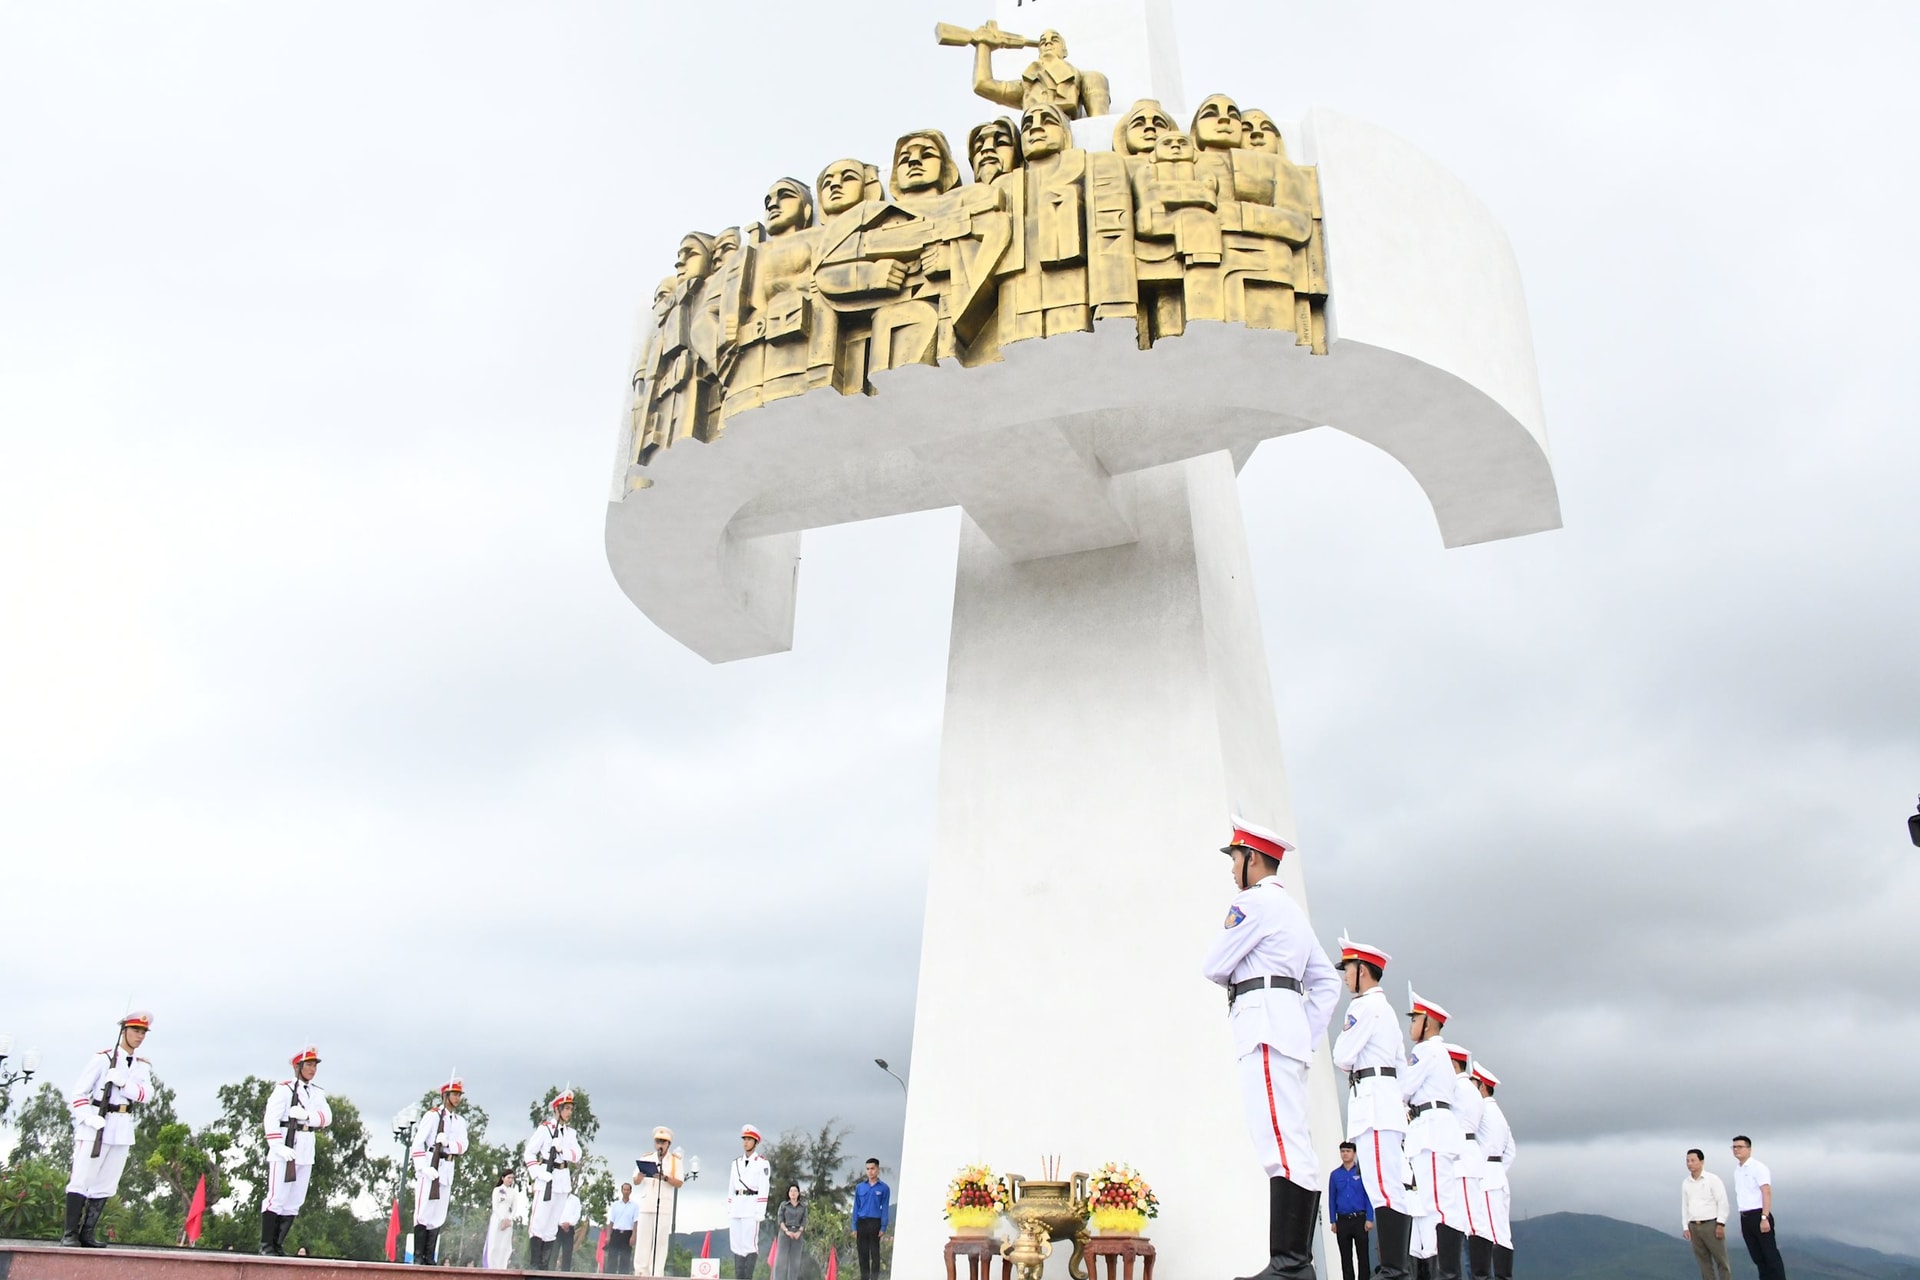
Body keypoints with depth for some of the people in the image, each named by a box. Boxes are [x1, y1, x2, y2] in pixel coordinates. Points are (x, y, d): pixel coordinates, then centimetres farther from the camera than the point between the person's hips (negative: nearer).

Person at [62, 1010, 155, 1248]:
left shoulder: (143, 1066, 13)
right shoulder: (102, 1058, -1)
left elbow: (146, 1094, -2)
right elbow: (79, 1091, -5)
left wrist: (123, 1082, -18)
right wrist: (87, 1117, -20)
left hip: (123, 1130, 5)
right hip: (96, 1126, -5)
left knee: (106, 1185, 6)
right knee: (81, 1179, -6)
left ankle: (87, 1234, 12)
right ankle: (70, 1234, -1)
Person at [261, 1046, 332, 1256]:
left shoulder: (317, 1094, 17)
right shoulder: (284, 1089, -2)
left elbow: (327, 1118, 3)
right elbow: (271, 1118, -12)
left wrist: (307, 1115, -16)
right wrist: (278, 1146, -22)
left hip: (306, 1154, 6)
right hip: (284, 1151, -6)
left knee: (294, 1202, 7)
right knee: (277, 1198, -8)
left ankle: (278, 1244, 14)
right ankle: (266, 1244, 0)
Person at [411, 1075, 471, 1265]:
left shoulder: (460, 1122, 15)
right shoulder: (433, 1116, -3)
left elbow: (463, 1146, 4)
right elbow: (418, 1143, -10)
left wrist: (448, 1143, -15)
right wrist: (423, 1168, -18)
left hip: (447, 1170, 6)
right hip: (430, 1167, -6)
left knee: (439, 1214, 6)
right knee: (423, 1212, -6)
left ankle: (429, 1257, 10)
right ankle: (418, 1256, -1)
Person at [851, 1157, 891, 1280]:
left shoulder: (884, 1188, -1)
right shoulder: (859, 1187, 6)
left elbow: (885, 1209, -2)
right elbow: (856, 1207, 8)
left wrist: (883, 1227, -9)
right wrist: (854, 1227, 3)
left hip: (875, 1223, -3)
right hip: (862, 1223, 3)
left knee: (875, 1253, -1)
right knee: (863, 1253, 8)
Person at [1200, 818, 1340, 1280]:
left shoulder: (1255, 901, -3)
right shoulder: (1290, 908, 26)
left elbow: (1214, 966, -5)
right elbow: (1326, 980, 26)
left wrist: (1238, 979, 17)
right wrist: (1308, 1036, 19)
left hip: (1264, 1020, -10)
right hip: (1287, 1026, 10)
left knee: (1282, 1143, -17)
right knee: (1291, 1146, 6)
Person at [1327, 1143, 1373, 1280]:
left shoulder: (1362, 1172, -2)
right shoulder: (1335, 1175, 6)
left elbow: (1369, 1196, -4)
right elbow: (1332, 1199, 9)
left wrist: (1369, 1219, -10)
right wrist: (1333, 1221, 4)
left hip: (1360, 1219, -3)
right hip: (1342, 1221, 3)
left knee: (1362, 1255, 1)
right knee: (1346, 1257, 8)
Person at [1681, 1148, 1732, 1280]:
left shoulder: (1713, 1179, -4)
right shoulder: (1685, 1183, 10)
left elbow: (1722, 1202, -8)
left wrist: (1720, 1224, -14)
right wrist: (1685, 1227, 8)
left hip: (1711, 1225, -5)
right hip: (1694, 1227, 5)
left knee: (1721, 1260, -1)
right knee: (1704, 1262, 6)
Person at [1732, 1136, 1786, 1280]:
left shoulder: (1758, 1167, -9)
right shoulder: (1737, 1170, 13)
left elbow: (1766, 1193, -16)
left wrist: (1764, 1218, -23)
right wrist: (1743, 1222, 15)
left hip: (1759, 1216, -8)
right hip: (1745, 1218, 8)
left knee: (1771, 1255, -4)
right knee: (1757, 1257, 11)